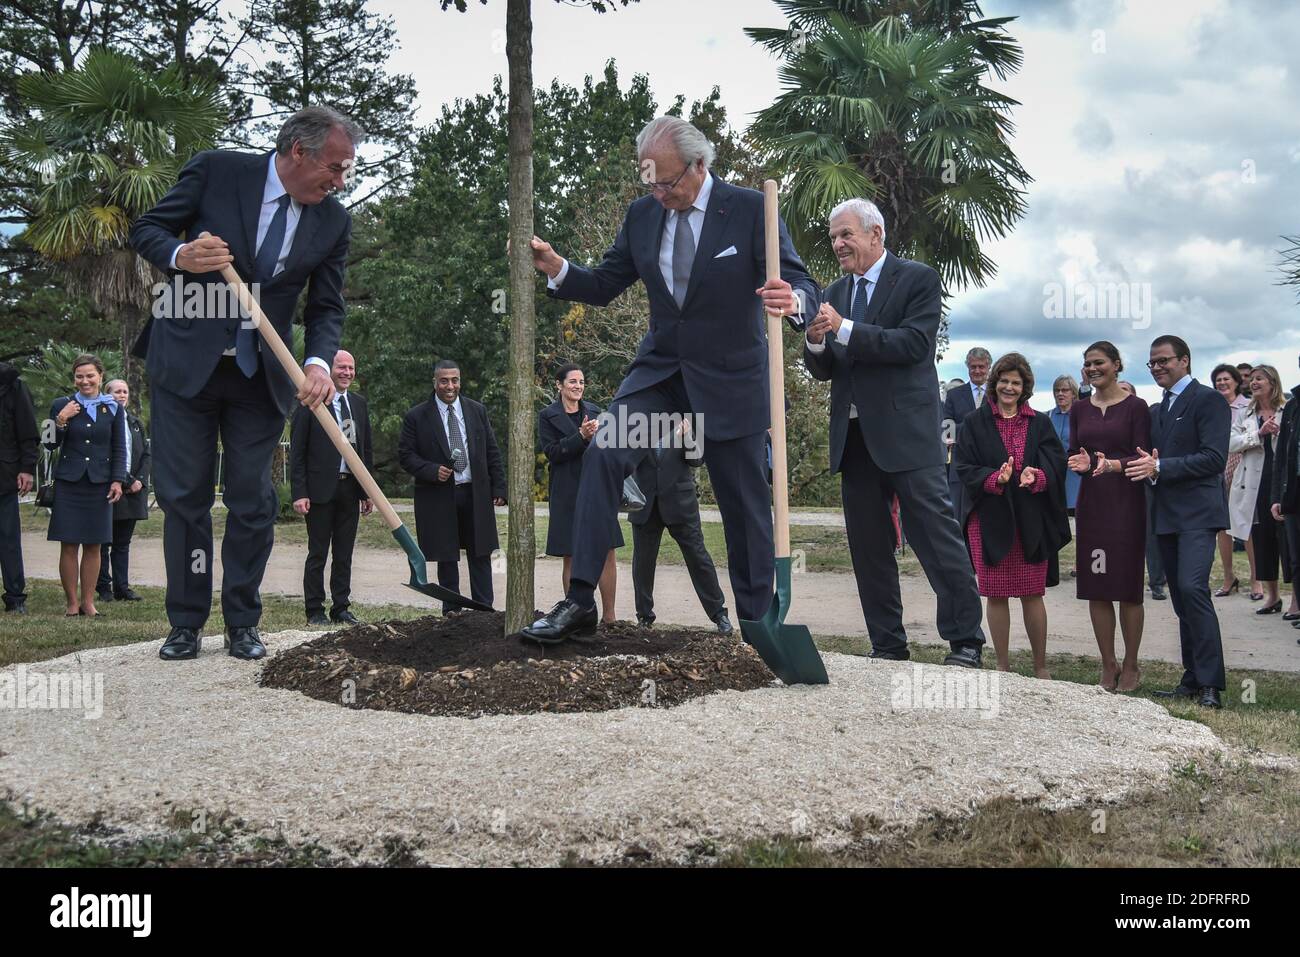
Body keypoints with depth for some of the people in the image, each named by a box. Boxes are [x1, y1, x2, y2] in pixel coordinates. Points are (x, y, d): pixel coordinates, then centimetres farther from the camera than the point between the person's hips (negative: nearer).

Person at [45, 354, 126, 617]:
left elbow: (119, 449, 9)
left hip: (99, 484, 1)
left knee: (93, 546, 3)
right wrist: (60, 421, -11)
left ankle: (88, 601, 11)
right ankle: (72, 602, 6)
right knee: (68, 546, -1)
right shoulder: (62, 405, 4)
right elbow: (51, 445, 5)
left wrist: (117, 480, 0)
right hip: (69, 483, -1)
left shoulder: (113, 408, 7)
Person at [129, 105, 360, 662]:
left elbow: (326, 308, 2)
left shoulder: (333, 222, 0)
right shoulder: (216, 171, -7)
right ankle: (186, 624, 13)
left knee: (253, 501, 3)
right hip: (185, 364, -2)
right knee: (183, 497, 3)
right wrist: (180, 255, -24)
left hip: (260, 376, 2)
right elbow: (146, 229, -1)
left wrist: (319, 363, -18)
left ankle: (242, 625, 14)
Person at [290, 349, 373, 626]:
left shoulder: (359, 403, 13)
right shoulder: (310, 402, -4)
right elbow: (297, 452, -6)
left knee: (344, 554, 9)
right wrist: (299, 493, -12)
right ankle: (315, 611, 9)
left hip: (351, 488, 5)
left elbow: (367, 449, 17)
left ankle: (341, 608, 16)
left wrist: (369, 490, 12)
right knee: (318, 553, 2)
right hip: (321, 489, -5)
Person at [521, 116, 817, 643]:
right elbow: (603, 286, 6)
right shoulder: (642, 213, 2)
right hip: (660, 369, 3)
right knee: (603, 455, -19)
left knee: (745, 504, 5)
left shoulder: (750, 209, -10)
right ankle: (580, 600, -16)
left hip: (730, 379, -3)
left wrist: (792, 299, -38)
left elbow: (802, 284, -13)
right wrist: (556, 268, -14)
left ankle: (756, 621, 21)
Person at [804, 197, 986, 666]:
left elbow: (914, 344, -16)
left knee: (937, 536, -5)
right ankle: (887, 646, 17)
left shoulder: (918, 278, -2)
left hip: (906, 433, -6)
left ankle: (965, 641, 3)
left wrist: (844, 329, -20)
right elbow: (823, 371, 13)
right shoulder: (834, 293, 14)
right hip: (854, 438, 6)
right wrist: (815, 342, -10)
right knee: (868, 549, 9)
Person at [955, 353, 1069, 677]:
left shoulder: (1040, 424, 9)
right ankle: (1003, 666, 15)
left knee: (1032, 595, 3)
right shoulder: (975, 423, 5)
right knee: (995, 595, 3)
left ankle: (1041, 666, 14)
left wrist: (1036, 477, -21)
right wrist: (995, 479, -21)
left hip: (1031, 520, 1)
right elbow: (965, 468, -3)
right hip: (989, 519, 0)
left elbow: (1056, 465, 1)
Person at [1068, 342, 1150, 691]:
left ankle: (1130, 665, 12)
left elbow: (1142, 458, -8)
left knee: (1128, 588, 1)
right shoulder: (1079, 409, 10)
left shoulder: (1136, 407, -3)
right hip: (1091, 503, 4)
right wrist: (1079, 462, -14)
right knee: (1095, 588, 5)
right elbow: (1072, 450, 9)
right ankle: (1108, 665, 15)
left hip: (1127, 503, -4)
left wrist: (1112, 464, -28)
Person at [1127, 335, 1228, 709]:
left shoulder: (1207, 400, -6)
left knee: (1192, 588, -20)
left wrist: (1159, 467, -19)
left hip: (1197, 512, -8)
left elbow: (1214, 458, -16)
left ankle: (1211, 685, -17)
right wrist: (1146, 466, -1)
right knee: (1182, 598, 9)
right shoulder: (1158, 410, 20)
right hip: (1166, 516, 8)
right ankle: (1192, 679, 15)